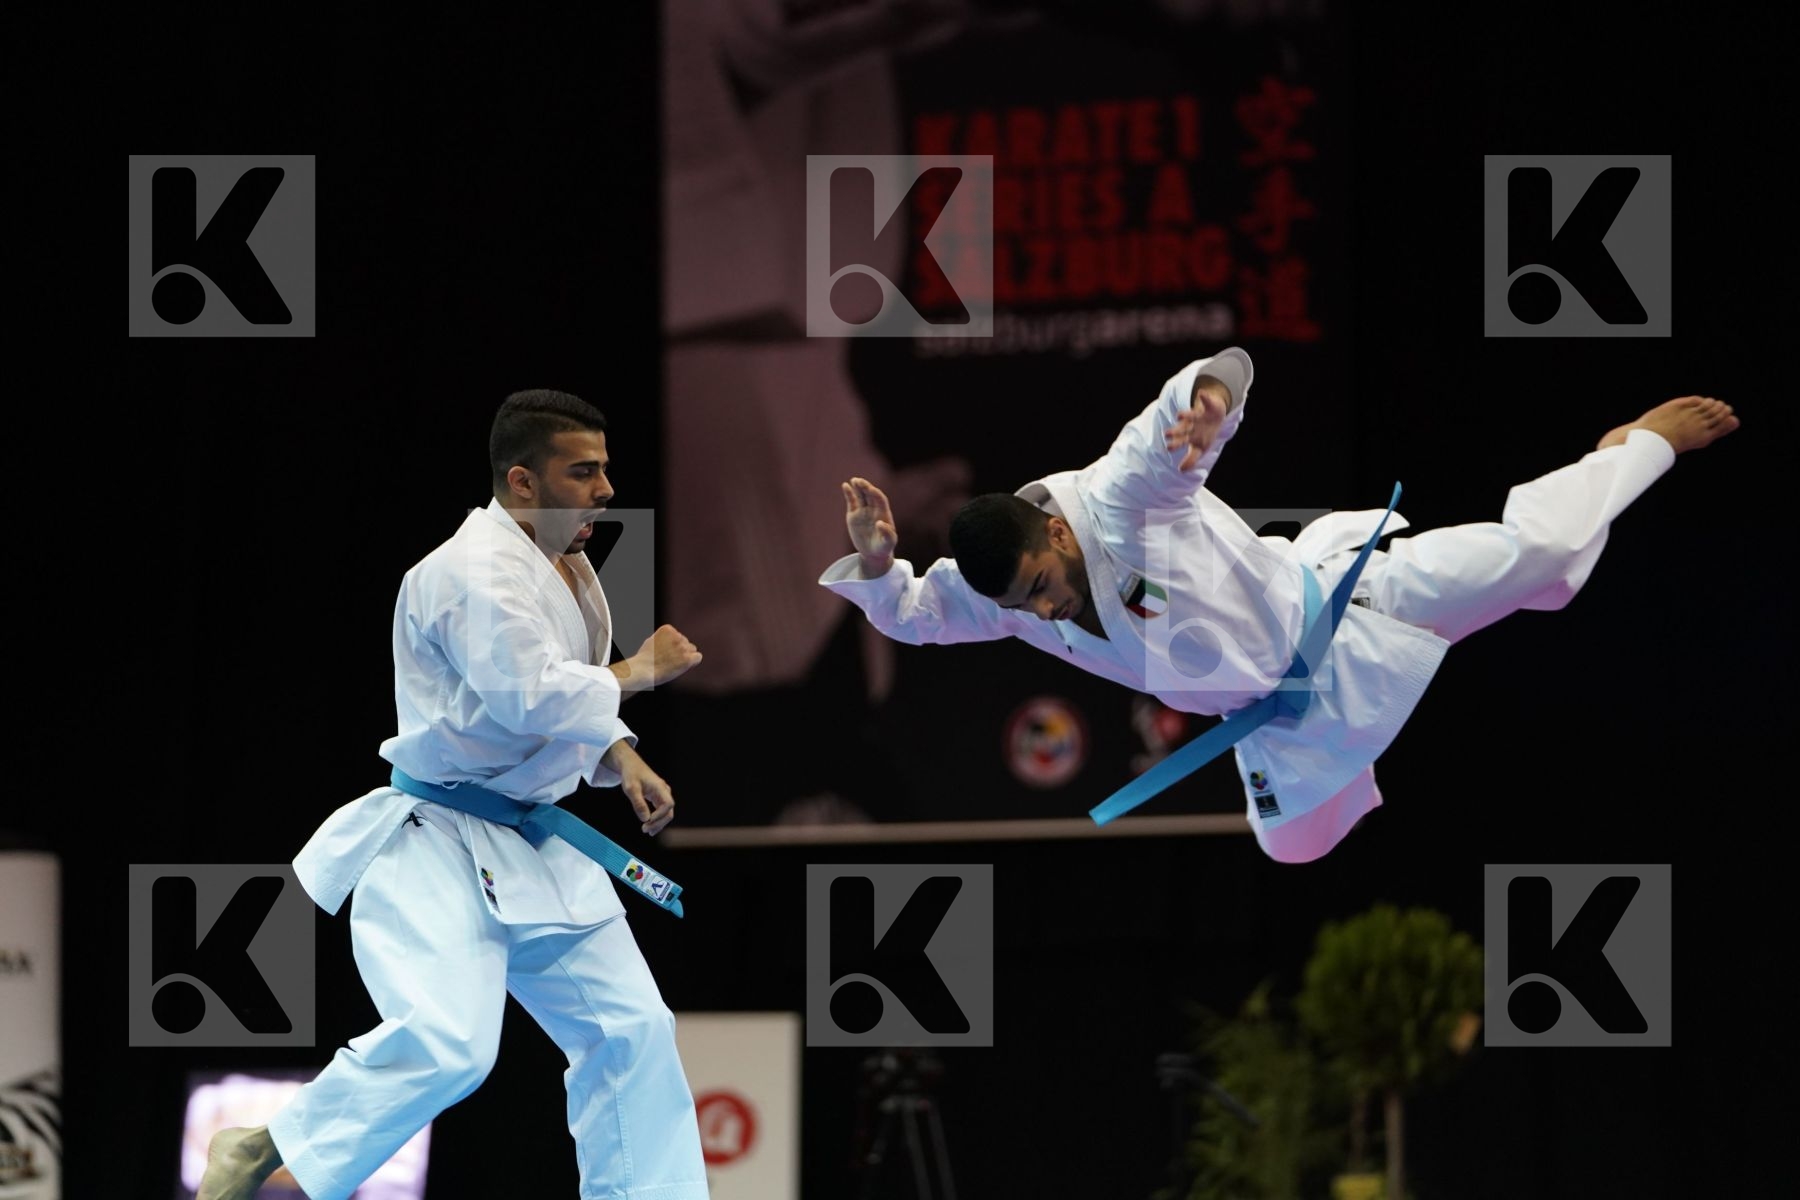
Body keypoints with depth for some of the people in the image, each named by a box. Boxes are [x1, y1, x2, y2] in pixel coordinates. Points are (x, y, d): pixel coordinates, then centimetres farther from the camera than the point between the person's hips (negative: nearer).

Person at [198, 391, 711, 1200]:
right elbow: (533, 698, -30)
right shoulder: (475, 570, -19)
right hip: (441, 844, -10)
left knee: (631, 1031, 8)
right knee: (448, 1044, -23)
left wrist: (623, 762, 8)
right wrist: (639, 671, -15)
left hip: (534, 850, 10)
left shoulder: (564, 563, 12)